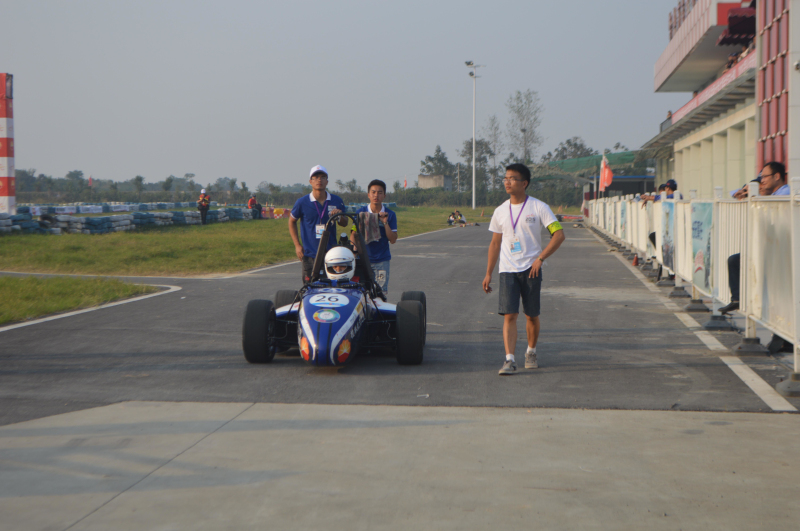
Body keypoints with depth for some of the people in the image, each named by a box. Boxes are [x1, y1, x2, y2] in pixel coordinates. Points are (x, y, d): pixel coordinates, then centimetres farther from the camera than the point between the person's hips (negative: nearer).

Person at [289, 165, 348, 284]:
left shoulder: (337, 201, 4)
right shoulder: (302, 202, -1)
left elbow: (345, 224, 16)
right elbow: (292, 221, 13)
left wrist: (340, 216, -8)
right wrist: (297, 245, 6)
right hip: (310, 255, -2)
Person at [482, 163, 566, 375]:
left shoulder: (538, 208, -4)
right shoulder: (500, 211, 8)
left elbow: (559, 234, -7)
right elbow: (495, 243, 16)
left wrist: (540, 258, -16)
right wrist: (488, 273, 13)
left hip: (530, 269, -2)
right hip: (507, 270, 2)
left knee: (532, 315, 8)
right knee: (509, 315, -11)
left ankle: (531, 352, 30)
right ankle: (509, 360, -14)